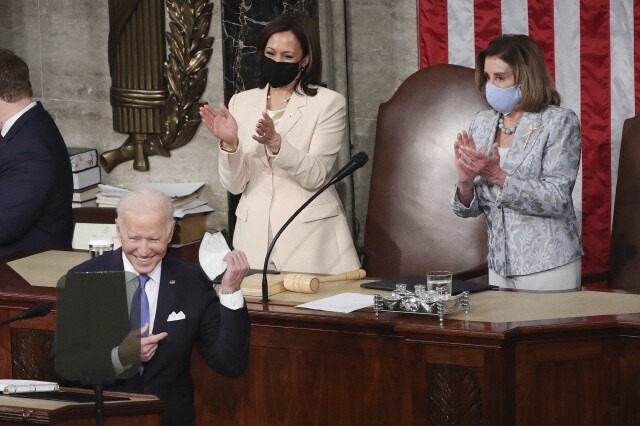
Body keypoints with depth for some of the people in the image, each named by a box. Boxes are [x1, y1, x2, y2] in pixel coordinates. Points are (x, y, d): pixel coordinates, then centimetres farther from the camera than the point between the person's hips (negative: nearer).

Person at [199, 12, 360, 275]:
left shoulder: (328, 103, 0)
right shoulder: (241, 103, 9)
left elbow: (316, 176, -12)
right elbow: (234, 185, 3)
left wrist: (276, 143, -26)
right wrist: (230, 144, -16)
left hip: (309, 236, -2)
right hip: (254, 233, 3)